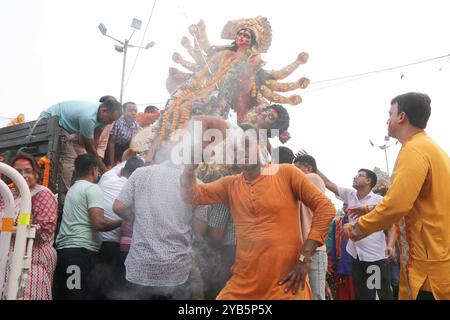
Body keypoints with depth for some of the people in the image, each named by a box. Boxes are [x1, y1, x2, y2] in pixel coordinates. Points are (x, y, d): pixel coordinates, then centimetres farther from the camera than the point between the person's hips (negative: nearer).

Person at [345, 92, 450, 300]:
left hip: (430, 266, -9)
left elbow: (396, 205, -25)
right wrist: (372, 211, 18)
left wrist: (356, 229, -10)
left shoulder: (414, 149, -16)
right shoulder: (429, 147, 16)